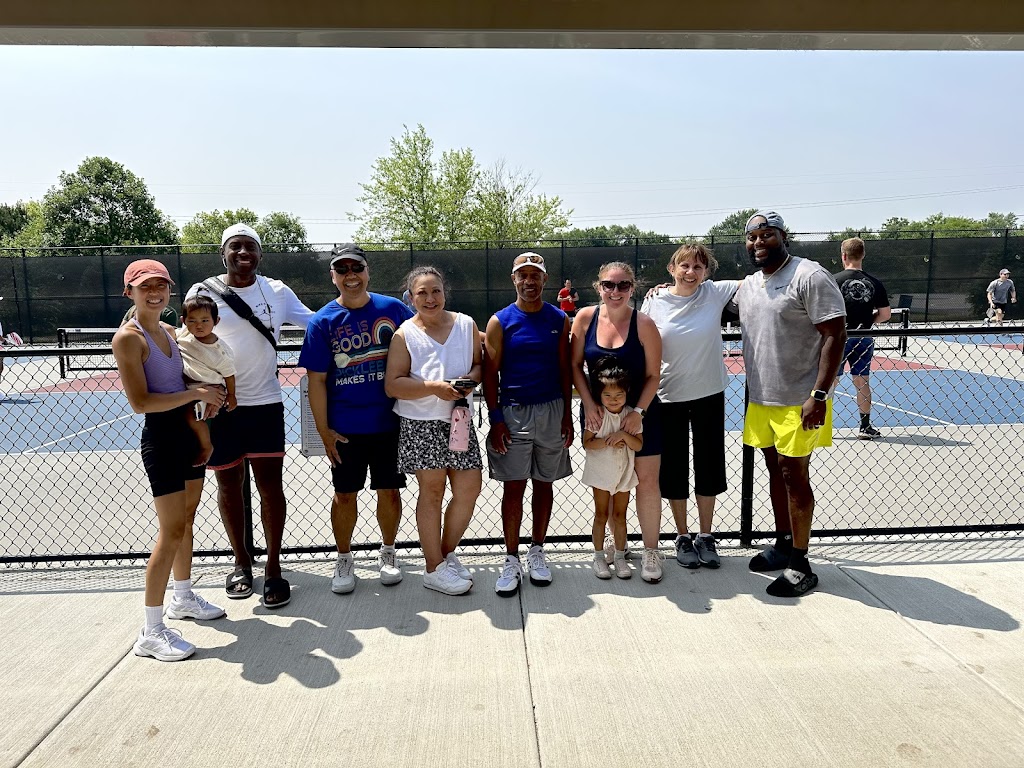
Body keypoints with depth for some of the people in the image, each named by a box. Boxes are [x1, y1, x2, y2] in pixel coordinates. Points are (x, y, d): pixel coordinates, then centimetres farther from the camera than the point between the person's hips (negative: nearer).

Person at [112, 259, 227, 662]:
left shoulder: (168, 332, 11)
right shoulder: (128, 338, -14)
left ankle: (183, 598, 35)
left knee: (186, 521, 18)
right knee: (171, 532, -7)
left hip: (189, 433, 8)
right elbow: (141, 402, -20)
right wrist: (197, 393, -20)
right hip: (161, 438, -8)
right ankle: (151, 633, 3)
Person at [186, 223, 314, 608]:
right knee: (229, 486, 11)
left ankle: (273, 568, 14)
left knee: (270, 486, 0)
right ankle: (241, 563, 29)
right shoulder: (202, 293, -1)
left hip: (265, 404, 1)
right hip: (220, 407, 0)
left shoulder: (277, 291, 4)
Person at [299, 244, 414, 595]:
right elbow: (316, 380, -2)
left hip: (390, 422, 1)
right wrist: (323, 430, -5)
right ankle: (344, 560, 29)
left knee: (389, 490, 11)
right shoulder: (323, 321, -3)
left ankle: (387, 552, 32)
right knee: (344, 495, 10)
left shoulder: (394, 309, -1)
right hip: (345, 427, 0)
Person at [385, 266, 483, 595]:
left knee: (470, 487, 3)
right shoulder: (405, 334, -3)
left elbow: (480, 363, 15)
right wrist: (434, 387, -20)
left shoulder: (466, 325, 7)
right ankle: (434, 568, 19)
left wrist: (472, 378, -8)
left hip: (459, 419, 4)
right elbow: (392, 384, -8)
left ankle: (447, 553, 27)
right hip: (421, 423, -3)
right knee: (432, 491, 4)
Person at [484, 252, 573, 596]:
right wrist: (495, 419, -7)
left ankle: (537, 551, 25)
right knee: (513, 487, 1)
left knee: (544, 485, 10)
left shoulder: (559, 319, 5)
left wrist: (567, 415, 2)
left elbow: (565, 370, 6)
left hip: (552, 412, 2)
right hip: (512, 412, -2)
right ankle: (511, 560, 11)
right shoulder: (500, 321, -1)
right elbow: (490, 373, -2)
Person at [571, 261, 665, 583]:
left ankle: (651, 549, 17)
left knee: (646, 481, 2)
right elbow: (575, 365, 0)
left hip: (640, 412, -2)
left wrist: (638, 411, -14)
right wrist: (588, 403, -10)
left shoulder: (644, 324, -11)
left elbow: (653, 375, -7)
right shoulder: (585, 318, -5)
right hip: (599, 414, 2)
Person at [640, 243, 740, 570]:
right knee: (674, 468, 8)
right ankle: (683, 537, 27)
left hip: (709, 395, 1)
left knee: (709, 466, 10)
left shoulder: (715, 293, -5)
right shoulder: (654, 302, -5)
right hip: (669, 397, -1)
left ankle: (705, 536, 27)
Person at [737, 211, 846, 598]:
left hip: (798, 402, -7)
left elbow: (835, 335, -17)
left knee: (794, 477, -1)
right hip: (760, 400, 7)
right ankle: (783, 546, 31)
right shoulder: (746, 286, 10)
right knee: (775, 472, 16)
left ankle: (800, 565, 12)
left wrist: (819, 395, -21)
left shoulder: (809, 276, -13)